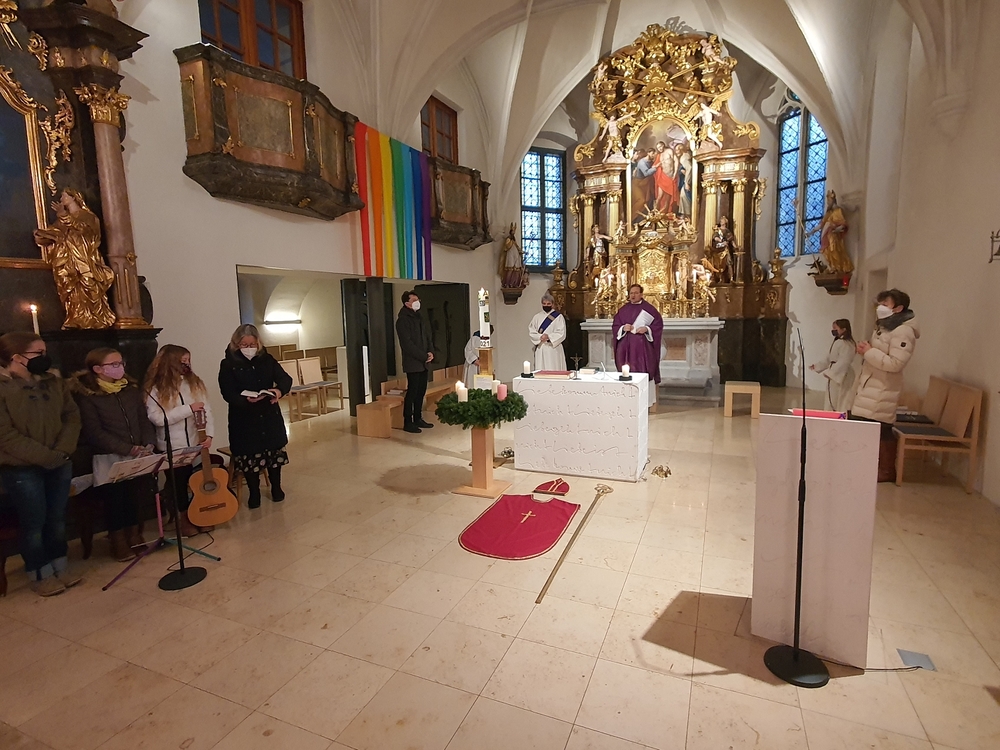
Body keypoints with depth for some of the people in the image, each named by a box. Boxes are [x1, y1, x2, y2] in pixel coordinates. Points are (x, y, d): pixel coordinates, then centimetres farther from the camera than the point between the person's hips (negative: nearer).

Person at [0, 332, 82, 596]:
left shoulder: (54, 382, 5)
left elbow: (72, 416, 4)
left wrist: (63, 451, -10)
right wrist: (48, 457, -18)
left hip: (60, 464, 5)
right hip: (21, 469, -5)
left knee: (57, 518, 14)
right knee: (34, 522, 6)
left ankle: (60, 567, 29)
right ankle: (40, 575, 22)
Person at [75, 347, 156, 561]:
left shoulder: (132, 388, 9)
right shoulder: (87, 395, -7)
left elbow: (144, 419, 9)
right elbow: (94, 432, -12)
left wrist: (149, 444, -7)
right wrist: (128, 449, -18)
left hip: (138, 454, 4)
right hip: (109, 456, -4)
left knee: (135, 494, 5)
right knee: (116, 496, -3)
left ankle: (134, 535, 24)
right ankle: (118, 541, 15)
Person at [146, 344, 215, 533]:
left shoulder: (194, 383, 2)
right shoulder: (154, 389, -8)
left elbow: (207, 410, -3)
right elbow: (156, 418, -17)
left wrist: (209, 434, -14)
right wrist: (188, 409, -21)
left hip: (195, 444, 3)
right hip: (171, 448, -3)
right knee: (178, 483, 10)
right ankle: (185, 519, 29)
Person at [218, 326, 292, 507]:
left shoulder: (267, 359, 2)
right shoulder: (228, 364, -6)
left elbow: (285, 378, -7)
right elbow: (228, 393, -14)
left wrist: (280, 390, -30)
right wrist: (246, 400, -33)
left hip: (270, 415, 2)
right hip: (243, 418, -2)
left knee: (274, 451, 11)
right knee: (248, 455, 5)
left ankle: (276, 487, 31)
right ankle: (254, 492, 24)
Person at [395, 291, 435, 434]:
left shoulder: (419, 318, 16)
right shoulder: (403, 320, -10)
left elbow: (428, 336, 17)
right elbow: (407, 344, -16)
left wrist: (430, 352, -1)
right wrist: (424, 356, -15)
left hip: (424, 362, 8)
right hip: (413, 363, -8)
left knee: (421, 391, 10)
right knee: (412, 391, -5)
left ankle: (418, 418, 20)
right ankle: (407, 422, 2)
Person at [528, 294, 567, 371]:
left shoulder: (558, 317, 2)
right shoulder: (537, 317, 11)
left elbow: (561, 334, -6)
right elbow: (531, 332, 5)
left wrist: (548, 337, -18)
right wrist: (540, 337, -13)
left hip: (553, 349, -3)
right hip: (540, 349, 3)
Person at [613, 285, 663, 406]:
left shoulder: (649, 308, 2)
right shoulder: (623, 309, 11)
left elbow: (658, 324, -2)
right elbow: (615, 326, 12)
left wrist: (647, 329, -17)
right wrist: (623, 328, -8)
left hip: (643, 346, -3)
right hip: (626, 346, 3)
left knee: (644, 372, -3)